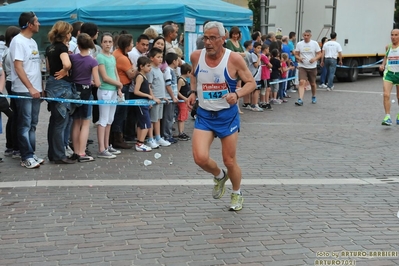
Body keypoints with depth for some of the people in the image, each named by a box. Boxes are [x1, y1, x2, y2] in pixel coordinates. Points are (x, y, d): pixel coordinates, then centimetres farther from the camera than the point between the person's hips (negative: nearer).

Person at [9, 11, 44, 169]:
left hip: (35, 90, 8)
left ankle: (31, 154, 17)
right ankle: (26, 157, 0)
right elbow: (18, 67, -17)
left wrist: (39, 87, 13)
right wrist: (30, 88, -20)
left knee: (32, 125, 11)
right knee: (25, 125, -4)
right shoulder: (18, 41, -10)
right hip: (23, 91, -8)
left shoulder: (33, 42, 15)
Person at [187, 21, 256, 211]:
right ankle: (220, 176, 22)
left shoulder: (234, 59, -16)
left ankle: (237, 194, 35)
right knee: (200, 158, -14)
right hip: (204, 114, 3)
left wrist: (237, 94, -26)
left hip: (227, 115, -2)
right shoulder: (196, 56, -5)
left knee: (230, 161, 6)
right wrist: (193, 92, 2)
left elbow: (251, 83, -8)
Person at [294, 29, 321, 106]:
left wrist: (315, 58, -18)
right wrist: (298, 58, -15)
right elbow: (296, 54, 7)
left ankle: (314, 97, 40)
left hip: (312, 67, 1)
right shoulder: (299, 44, 1)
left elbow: (319, 54, 1)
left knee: (313, 83, 15)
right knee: (302, 82, -18)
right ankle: (300, 100, -24)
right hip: (302, 66, -1)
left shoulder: (315, 43, -1)